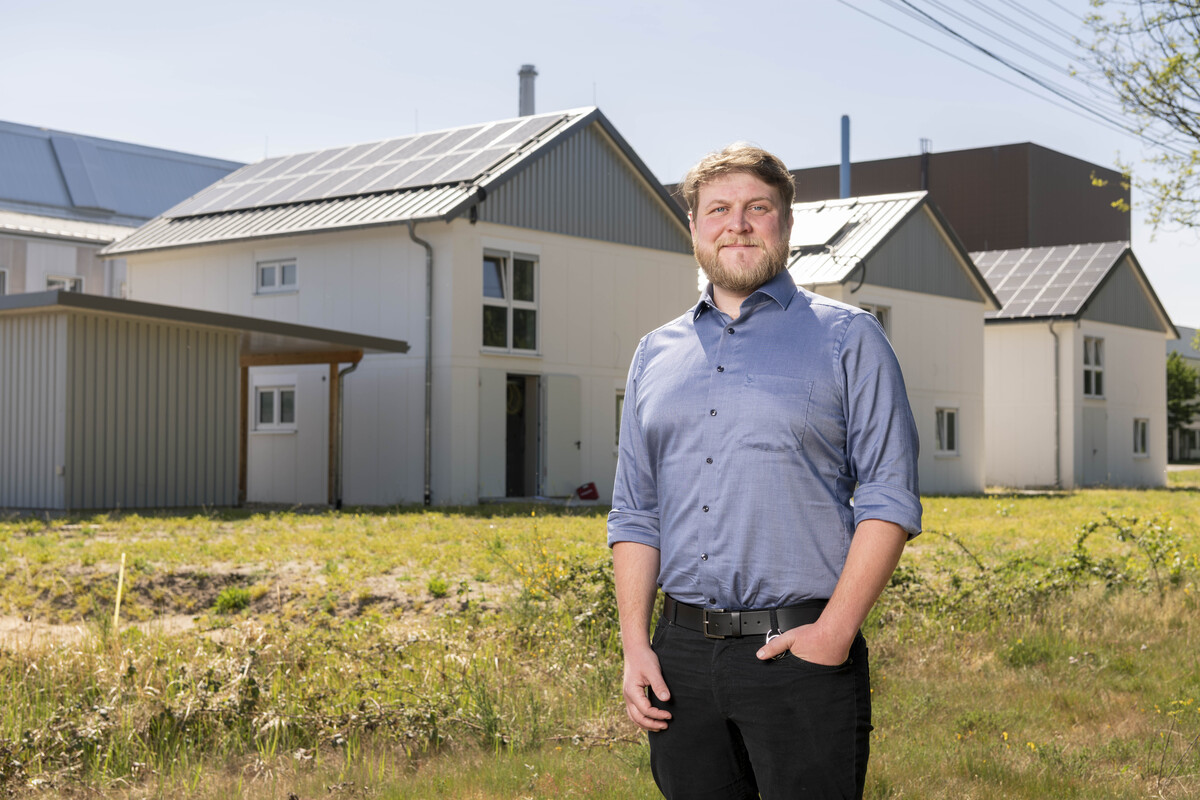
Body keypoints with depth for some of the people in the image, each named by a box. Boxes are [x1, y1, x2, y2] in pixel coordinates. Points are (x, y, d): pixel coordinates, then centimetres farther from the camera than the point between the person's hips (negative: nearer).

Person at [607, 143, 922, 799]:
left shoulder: (847, 339, 2)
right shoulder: (656, 354, 14)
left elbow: (889, 498, -4)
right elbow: (634, 511, 14)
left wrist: (837, 630, -13)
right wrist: (634, 644, 4)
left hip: (800, 652, -4)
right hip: (683, 654, 4)